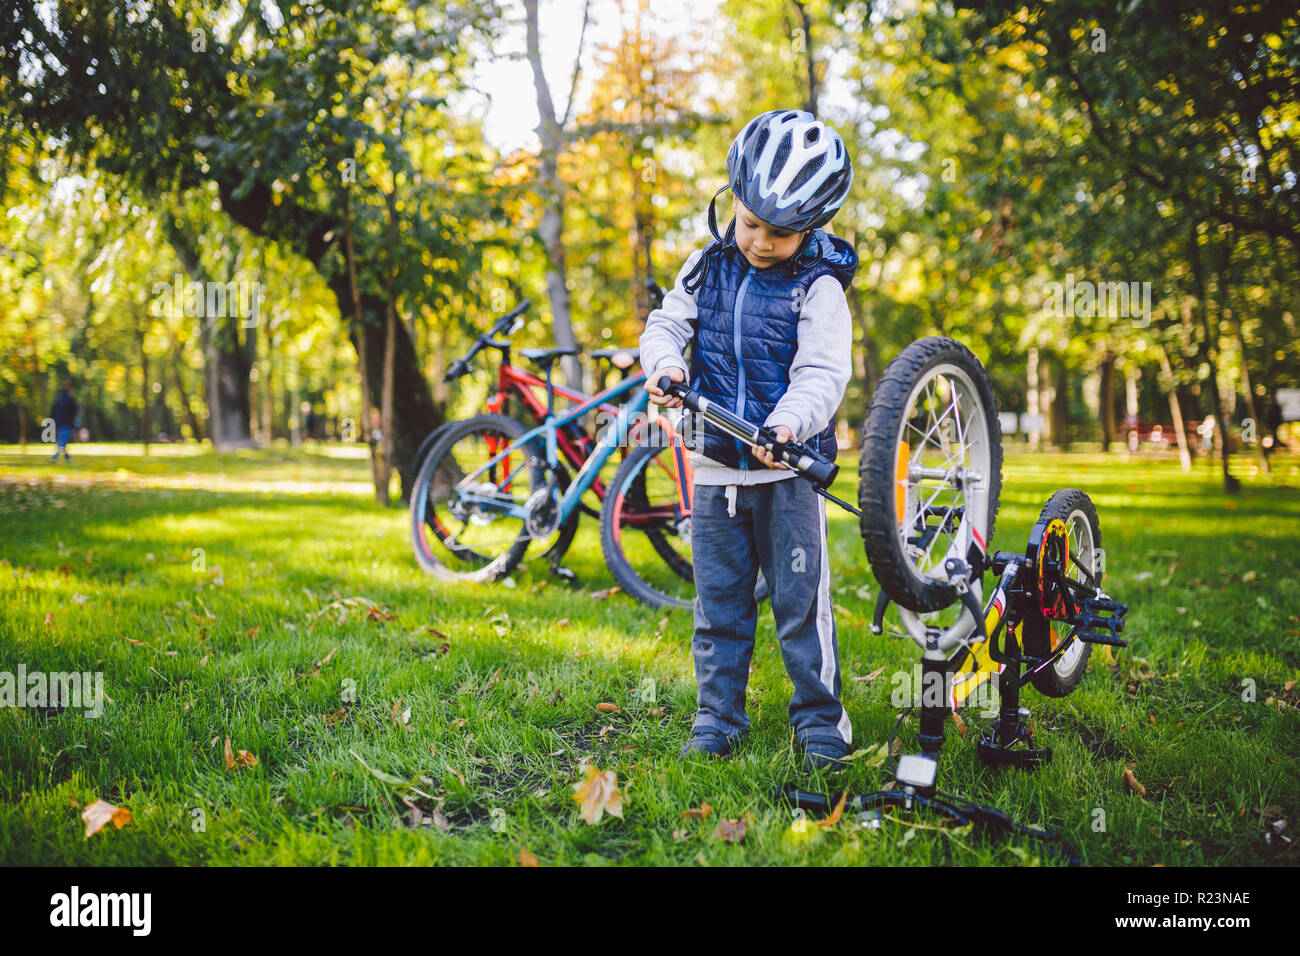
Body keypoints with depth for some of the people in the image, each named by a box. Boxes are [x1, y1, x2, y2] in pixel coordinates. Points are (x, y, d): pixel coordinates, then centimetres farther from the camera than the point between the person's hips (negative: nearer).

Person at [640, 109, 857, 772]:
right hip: (716, 465, 4)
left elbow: (822, 374, -15)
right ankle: (717, 716, 20)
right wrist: (663, 363, -17)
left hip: (789, 466, -4)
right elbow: (667, 323, 7)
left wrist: (789, 423, -34)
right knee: (718, 598, 10)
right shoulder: (707, 268, 6)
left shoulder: (818, 287, -7)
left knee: (801, 597, 0)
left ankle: (820, 718, 13)